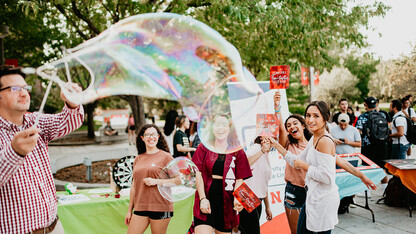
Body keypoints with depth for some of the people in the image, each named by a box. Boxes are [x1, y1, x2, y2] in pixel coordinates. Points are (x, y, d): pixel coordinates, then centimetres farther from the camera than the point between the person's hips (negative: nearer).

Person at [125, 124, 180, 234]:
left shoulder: (165, 156, 0)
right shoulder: (138, 159, 13)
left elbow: (179, 180, -4)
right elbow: (134, 186, 18)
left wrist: (156, 181, -14)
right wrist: (129, 210, 17)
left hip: (160, 207, -4)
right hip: (140, 208, 4)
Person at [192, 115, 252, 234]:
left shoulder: (238, 152, 7)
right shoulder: (204, 147, 5)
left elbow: (239, 179, 3)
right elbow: (198, 173, -1)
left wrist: (237, 199, -14)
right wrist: (203, 199, -10)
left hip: (226, 201, 2)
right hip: (206, 199, -1)